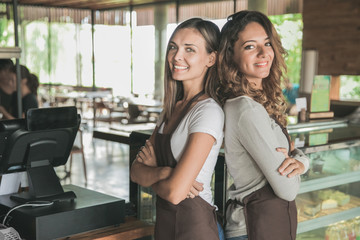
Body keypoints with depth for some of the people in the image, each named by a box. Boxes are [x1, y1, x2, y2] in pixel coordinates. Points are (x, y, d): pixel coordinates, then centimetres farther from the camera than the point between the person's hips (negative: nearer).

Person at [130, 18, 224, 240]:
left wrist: (150, 174, -4)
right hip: (165, 222, 7)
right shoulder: (172, 109, 6)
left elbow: (175, 192, -23)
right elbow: (136, 171, 2)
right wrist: (162, 172, -18)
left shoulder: (209, 111, -19)